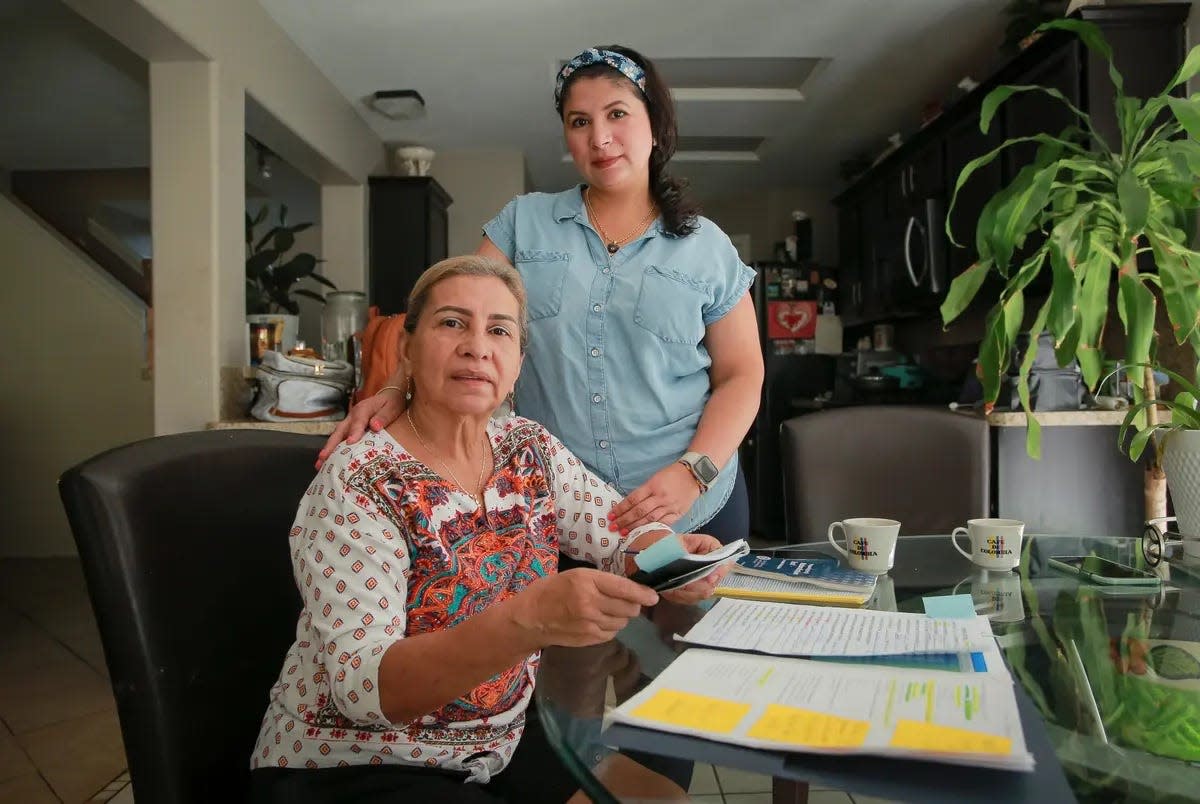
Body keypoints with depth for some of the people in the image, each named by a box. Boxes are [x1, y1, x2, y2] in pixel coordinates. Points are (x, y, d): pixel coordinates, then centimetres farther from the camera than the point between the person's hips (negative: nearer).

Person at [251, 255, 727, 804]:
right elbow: (362, 686, -28)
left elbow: (626, 533, -1)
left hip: (505, 737, 6)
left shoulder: (530, 449, -3)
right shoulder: (357, 483, -21)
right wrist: (532, 619, -44)